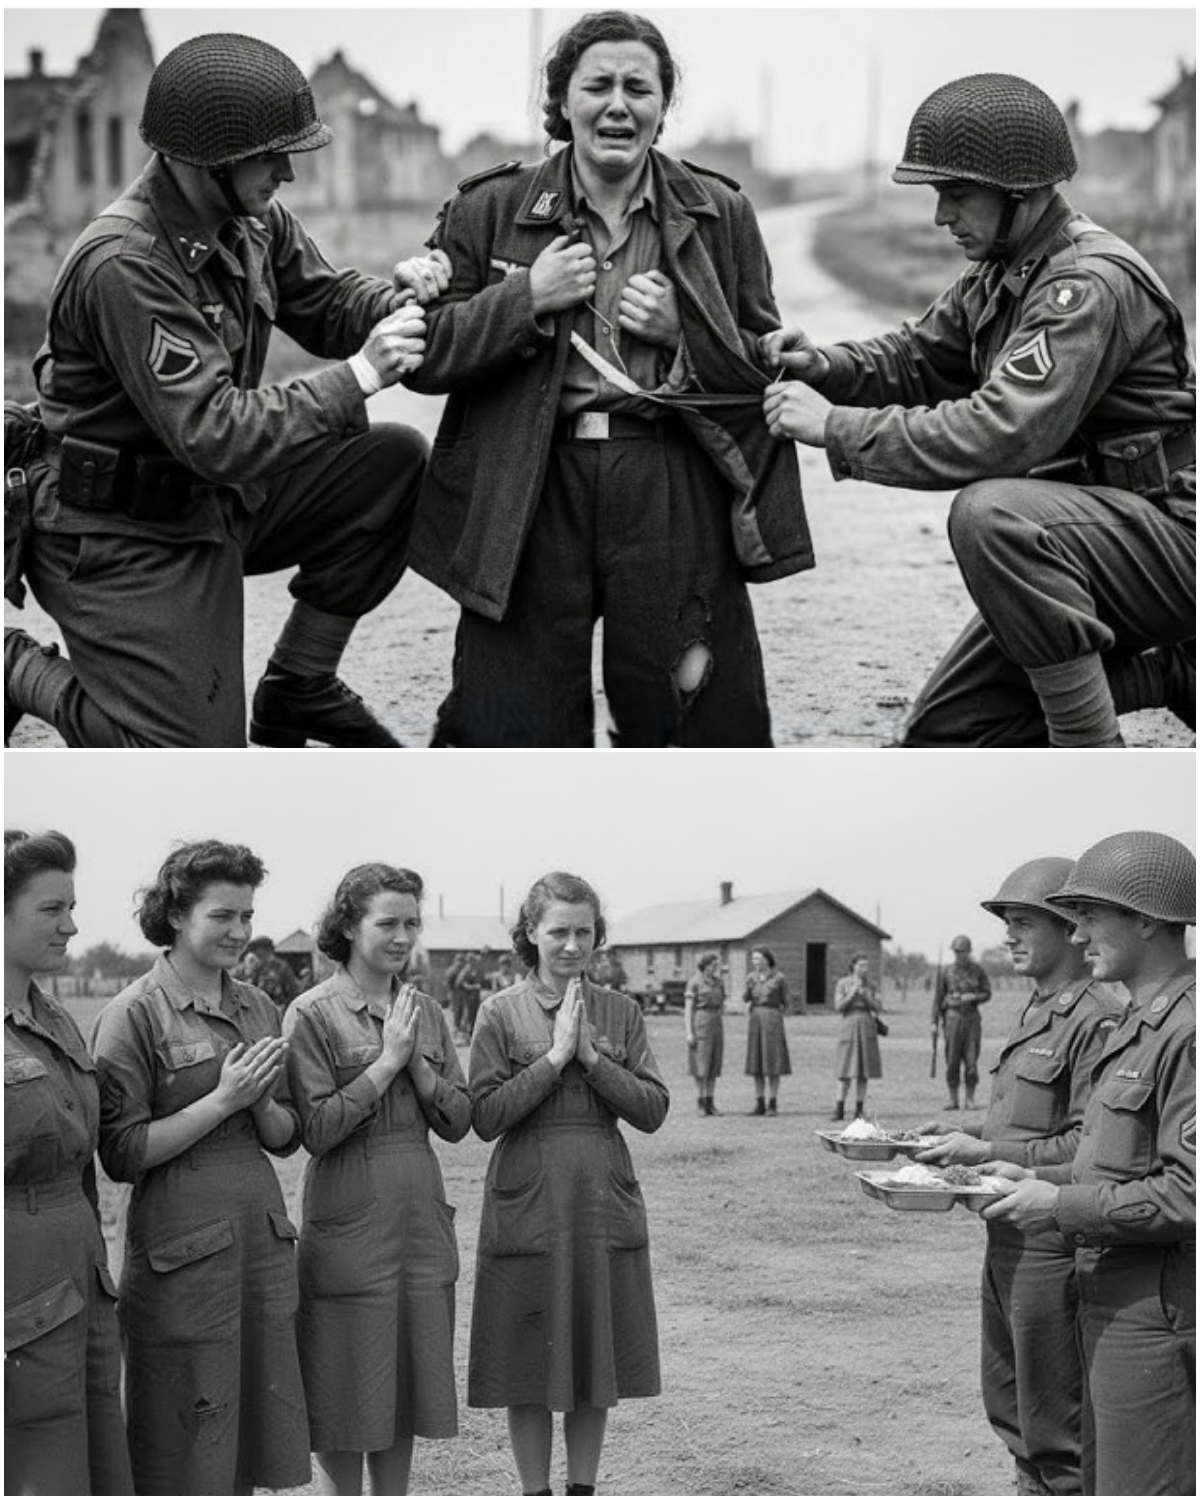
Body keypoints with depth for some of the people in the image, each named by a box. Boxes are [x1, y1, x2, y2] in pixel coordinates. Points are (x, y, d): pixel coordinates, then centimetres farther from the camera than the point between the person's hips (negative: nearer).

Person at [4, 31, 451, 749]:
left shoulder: (255, 219, -3)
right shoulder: (124, 265, -29)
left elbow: (326, 304, 11)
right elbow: (211, 434, -33)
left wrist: (396, 299, -13)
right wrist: (358, 377, -30)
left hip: (221, 498, 8)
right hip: (123, 536, -8)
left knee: (395, 463, -5)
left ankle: (298, 688, 10)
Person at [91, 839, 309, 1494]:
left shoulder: (257, 1008, 12)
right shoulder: (135, 1015, -7)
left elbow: (286, 1137, 14)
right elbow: (122, 1153, -11)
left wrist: (260, 1100, -7)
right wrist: (222, 1100, -15)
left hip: (262, 1236, 6)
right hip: (182, 1246, -6)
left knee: (251, 1432, 10)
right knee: (185, 1447, 0)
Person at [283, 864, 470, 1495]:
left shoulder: (425, 1011, 10)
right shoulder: (313, 1014, -7)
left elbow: (459, 1122, 6)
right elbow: (315, 1130, -14)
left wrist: (417, 1063, -9)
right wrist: (386, 1060, -15)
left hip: (422, 1218, 5)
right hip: (349, 1222, -5)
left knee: (407, 1387, 11)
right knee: (346, 1393, 1)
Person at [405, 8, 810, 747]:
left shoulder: (721, 214, 10)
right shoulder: (491, 210, 7)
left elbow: (772, 368, 11)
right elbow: (419, 354, 3)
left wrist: (683, 331, -6)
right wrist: (527, 297, -8)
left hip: (672, 495, 1)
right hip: (529, 496, 0)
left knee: (713, 730, 2)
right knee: (511, 735, 2)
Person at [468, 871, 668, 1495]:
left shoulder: (621, 1012, 6)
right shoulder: (501, 1013, -2)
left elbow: (653, 1109, -2)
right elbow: (485, 1117, -10)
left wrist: (590, 1055, -12)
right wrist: (555, 1056, -15)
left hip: (606, 1208, 3)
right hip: (528, 1206, -3)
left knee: (598, 1366, 9)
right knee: (530, 1372, 3)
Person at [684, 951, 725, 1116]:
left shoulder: (718, 983, 12)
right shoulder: (694, 982, -4)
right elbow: (688, 1009, -6)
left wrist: (722, 1031, 11)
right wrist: (689, 1032, -13)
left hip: (716, 1023, 6)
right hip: (700, 1023, -6)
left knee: (714, 1065, 4)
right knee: (701, 1065, -4)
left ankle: (710, 1103, 8)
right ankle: (701, 1104, 2)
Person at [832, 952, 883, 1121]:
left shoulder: (871, 984, 8)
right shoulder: (842, 983, 0)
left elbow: (879, 1007, 3)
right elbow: (838, 1007, -6)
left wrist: (865, 995, -12)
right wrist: (852, 993, -16)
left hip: (867, 1026, 2)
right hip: (849, 1026, -2)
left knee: (863, 1071, 1)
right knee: (846, 1070, -6)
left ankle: (859, 1110, 5)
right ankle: (839, 1110, -3)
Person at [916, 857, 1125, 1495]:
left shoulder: (1096, 1021, -16)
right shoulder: (1035, 1012, 14)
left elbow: (1090, 1146, -22)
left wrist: (987, 1152, -21)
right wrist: (958, 1135, 7)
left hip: (1052, 1242, -10)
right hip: (1007, 1236, 10)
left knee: (1054, 1422, -1)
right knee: (1005, 1398, 20)